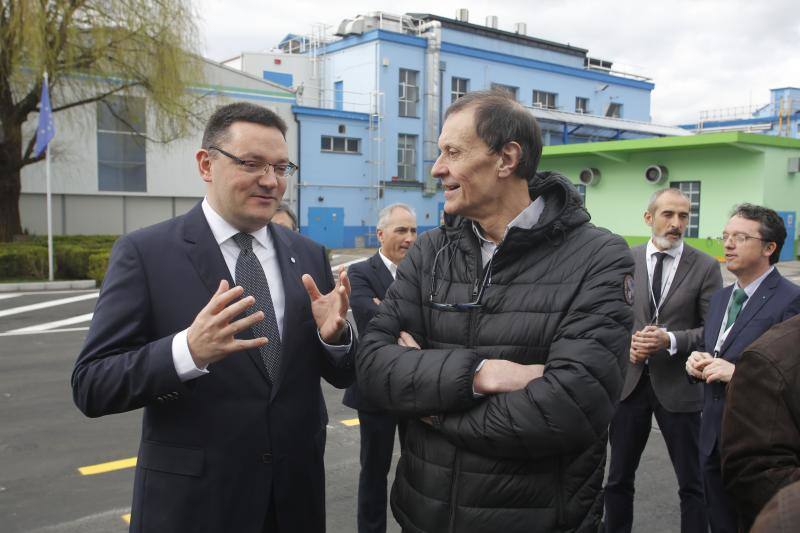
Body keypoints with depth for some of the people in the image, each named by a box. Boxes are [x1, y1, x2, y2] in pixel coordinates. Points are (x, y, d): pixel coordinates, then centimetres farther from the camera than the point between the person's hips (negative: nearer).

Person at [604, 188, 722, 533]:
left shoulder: (705, 267, -4)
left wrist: (670, 340, -21)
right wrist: (627, 341, -14)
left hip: (678, 387, -1)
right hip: (629, 381, 2)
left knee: (692, 482, 12)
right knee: (619, 477, 15)